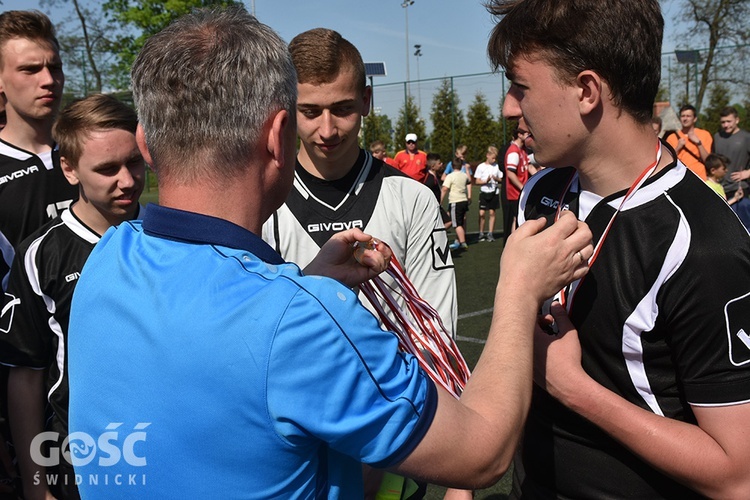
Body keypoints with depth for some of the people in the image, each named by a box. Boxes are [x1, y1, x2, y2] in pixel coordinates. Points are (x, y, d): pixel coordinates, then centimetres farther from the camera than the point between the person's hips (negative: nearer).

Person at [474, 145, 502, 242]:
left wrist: (497, 179, -12)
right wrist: (485, 181, -19)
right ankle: (481, 234, 6)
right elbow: (477, 181, -1)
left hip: (494, 192, 2)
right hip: (484, 192, -2)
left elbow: (501, 180, 10)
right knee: (481, 213, -6)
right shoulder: (481, 167, -1)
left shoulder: (497, 166, 6)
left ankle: (490, 234, 11)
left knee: (492, 212, 4)